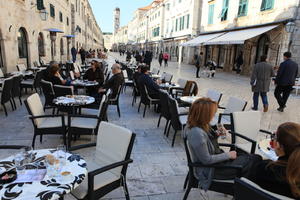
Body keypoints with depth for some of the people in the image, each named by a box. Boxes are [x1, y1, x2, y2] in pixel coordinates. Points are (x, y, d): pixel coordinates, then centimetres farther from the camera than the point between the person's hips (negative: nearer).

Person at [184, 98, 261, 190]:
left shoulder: (199, 124, -5)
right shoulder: (196, 133, -32)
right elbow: (207, 160, -25)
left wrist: (217, 134, -5)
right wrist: (228, 155, -14)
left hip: (216, 156, 9)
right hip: (210, 169, -9)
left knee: (256, 158, 7)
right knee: (253, 162, -5)